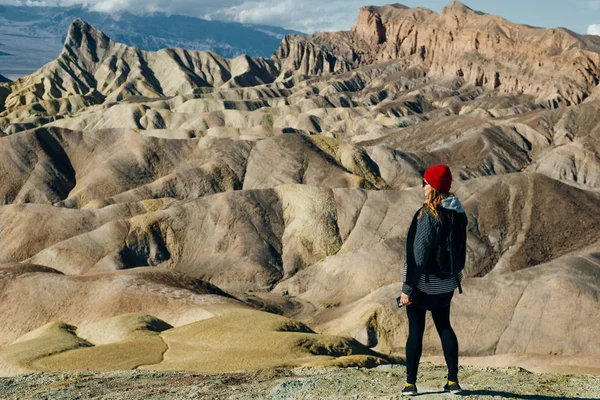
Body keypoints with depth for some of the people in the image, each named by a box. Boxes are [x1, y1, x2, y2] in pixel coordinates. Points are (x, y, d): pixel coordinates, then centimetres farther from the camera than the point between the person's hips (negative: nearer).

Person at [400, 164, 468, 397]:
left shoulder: (428, 214, -20)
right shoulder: (459, 213, 3)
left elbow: (419, 253, -22)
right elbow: (461, 249, 12)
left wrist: (407, 288, -18)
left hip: (424, 283, -7)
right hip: (447, 284, 7)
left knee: (416, 330, 2)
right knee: (444, 327, 16)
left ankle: (410, 384, 8)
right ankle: (453, 380, 17)